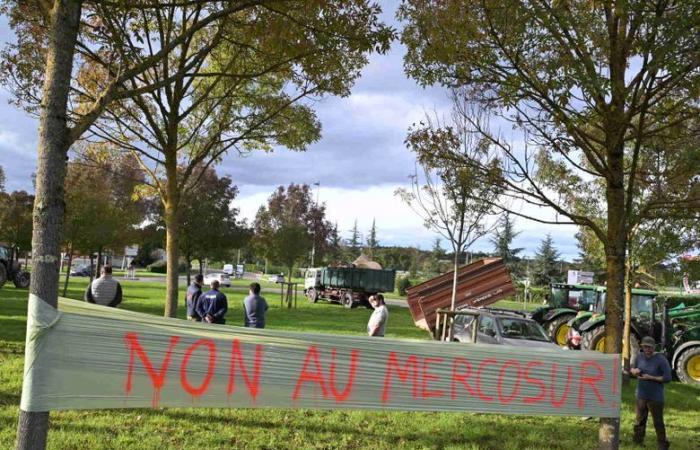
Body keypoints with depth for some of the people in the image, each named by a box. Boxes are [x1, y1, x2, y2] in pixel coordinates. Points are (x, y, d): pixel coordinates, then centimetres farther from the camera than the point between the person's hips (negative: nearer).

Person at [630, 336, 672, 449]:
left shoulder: (661, 359, -16)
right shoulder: (640, 356, 0)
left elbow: (667, 378, -17)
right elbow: (631, 369, 12)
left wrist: (650, 377, -22)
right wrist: (634, 371, -11)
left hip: (655, 398, -5)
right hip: (641, 395, 5)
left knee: (658, 423, 4)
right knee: (639, 421, 16)